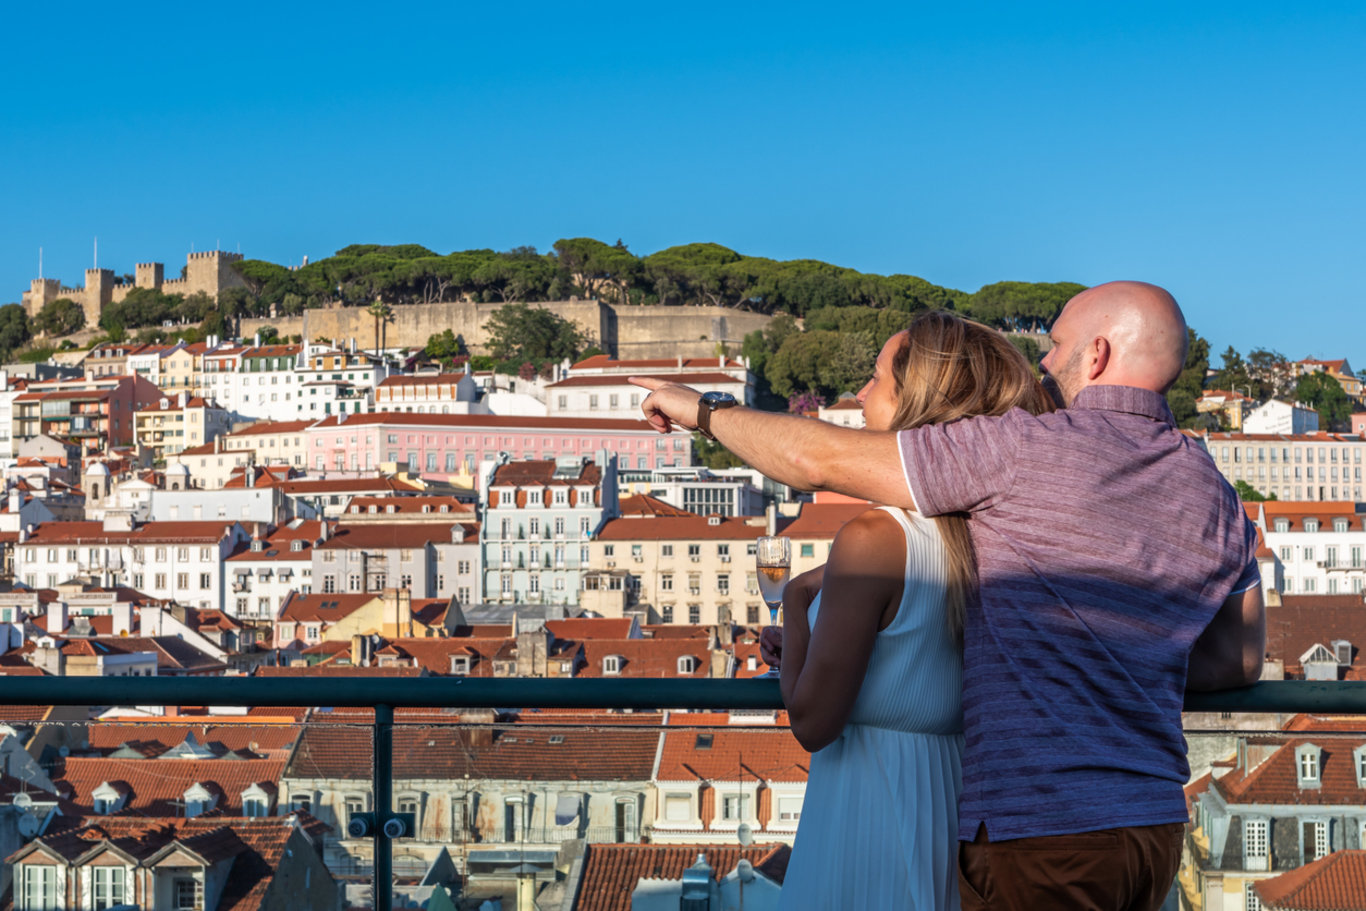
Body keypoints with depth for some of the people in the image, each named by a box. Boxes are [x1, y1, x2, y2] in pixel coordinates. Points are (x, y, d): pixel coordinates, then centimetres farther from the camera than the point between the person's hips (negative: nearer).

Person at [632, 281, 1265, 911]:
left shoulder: (1021, 450, -10)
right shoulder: (1217, 499, 9)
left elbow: (819, 460, -5)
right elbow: (1240, 659, 21)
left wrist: (704, 409, 10)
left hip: (1038, 834, -7)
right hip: (1155, 829, 7)